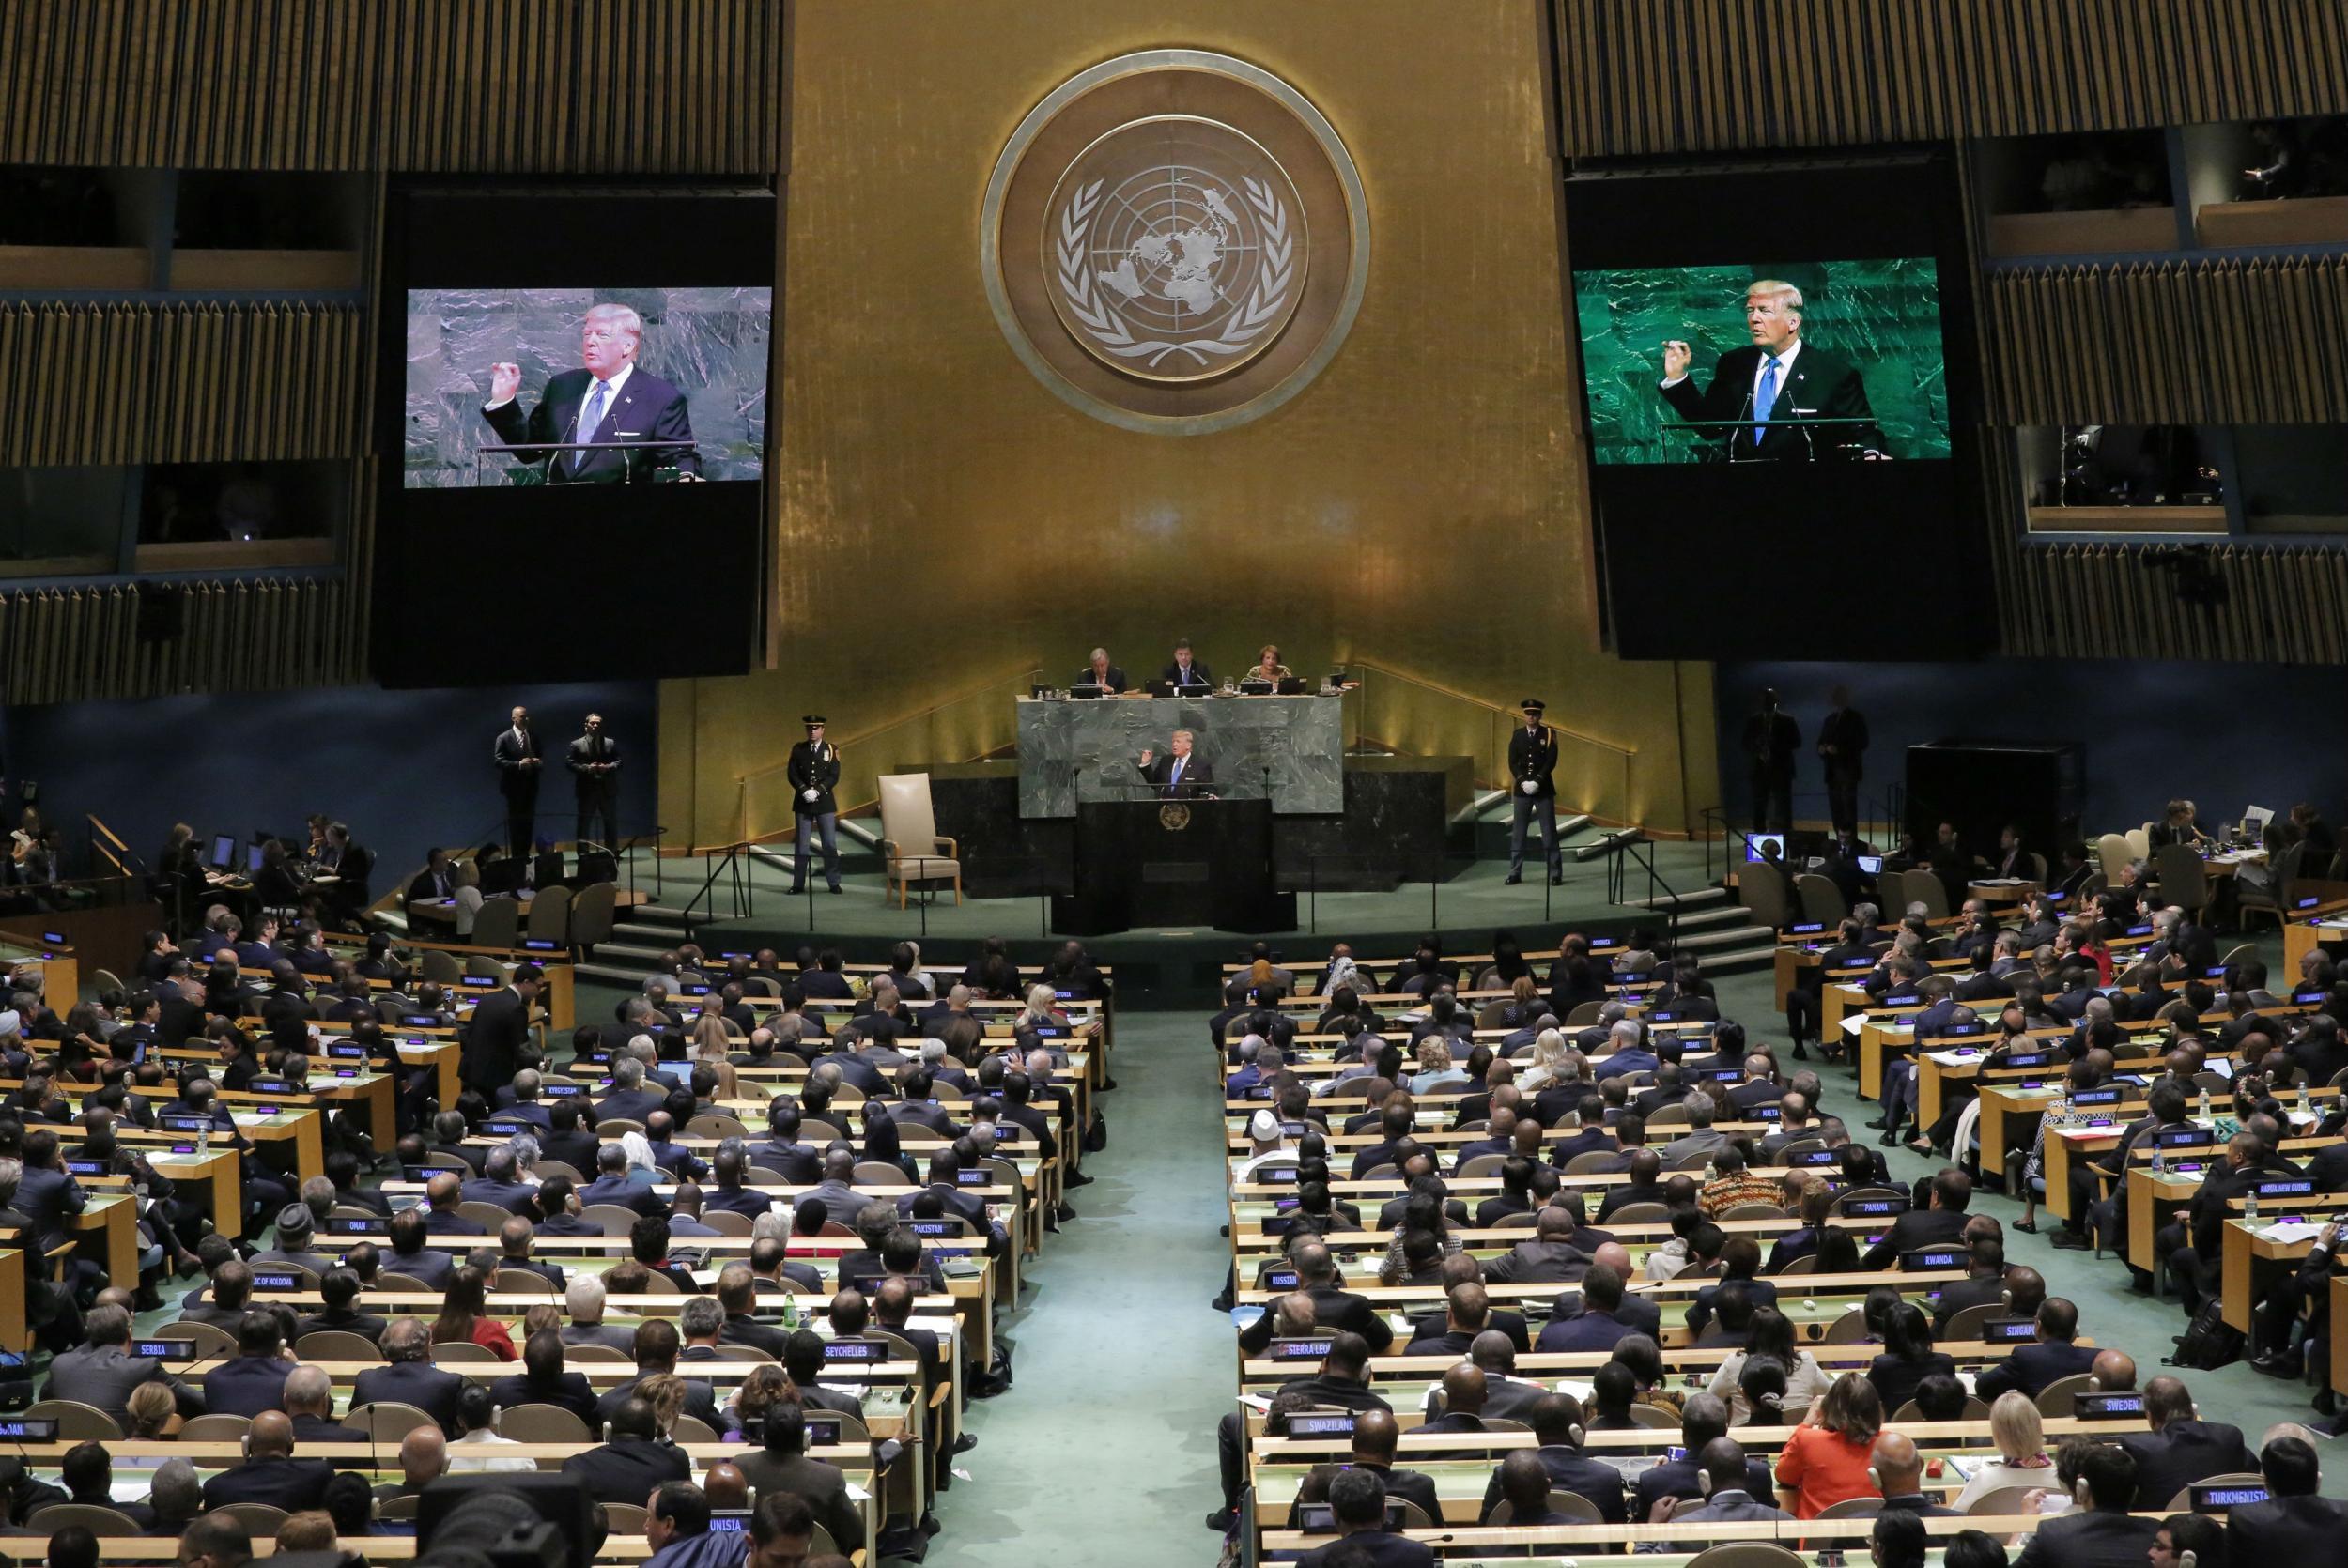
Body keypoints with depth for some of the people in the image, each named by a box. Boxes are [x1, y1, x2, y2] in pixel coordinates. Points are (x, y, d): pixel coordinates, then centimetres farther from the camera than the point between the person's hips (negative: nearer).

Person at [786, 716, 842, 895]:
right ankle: (798, 884, 7)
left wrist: (817, 791, -15)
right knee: (800, 845, 2)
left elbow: (834, 776, -4)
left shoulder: (831, 749, 2)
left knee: (830, 844, -1)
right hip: (802, 803, 1)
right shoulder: (798, 749, 6)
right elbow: (792, 774, 1)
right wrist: (805, 791, -14)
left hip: (825, 802, -1)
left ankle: (833, 883, 5)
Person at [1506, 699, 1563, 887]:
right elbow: (1512, 762, 2)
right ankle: (1515, 873, 9)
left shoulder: (1548, 734, 0)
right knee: (1517, 833, 3)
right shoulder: (1517, 735, 7)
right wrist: (1523, 781, -12)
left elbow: (1551, 761, -7)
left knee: (1549, 832, 0)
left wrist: (1536, 781, -16)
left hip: (1543, 790, -2)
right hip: (1522, 790, 2)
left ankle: (1556, 873, 5)